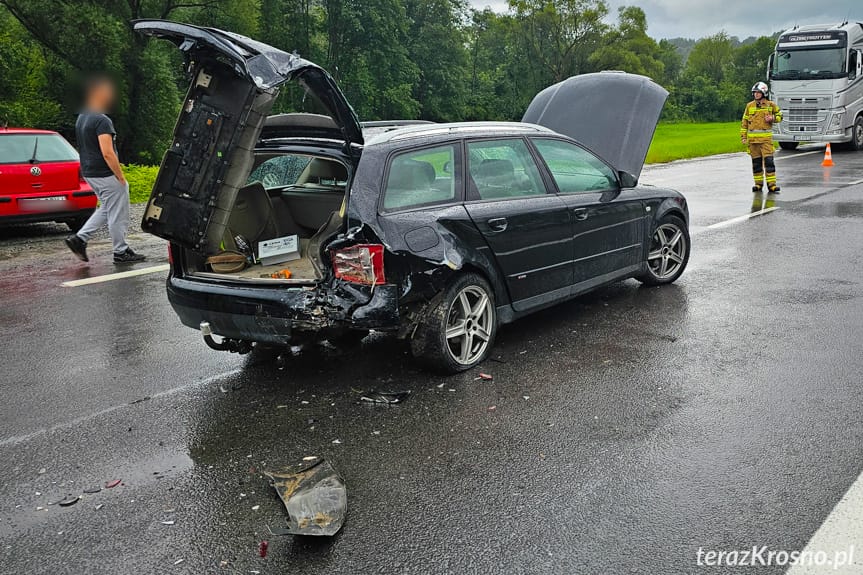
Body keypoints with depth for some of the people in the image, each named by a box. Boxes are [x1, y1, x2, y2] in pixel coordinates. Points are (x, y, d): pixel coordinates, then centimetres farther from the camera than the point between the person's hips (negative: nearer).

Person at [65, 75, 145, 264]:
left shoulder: (81, 119, 14)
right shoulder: (101, 120, -18)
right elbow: (107, 153, -24)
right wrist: (121, 177, -18)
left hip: (89, 173, 10)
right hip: (106, 174, -10)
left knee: (106, 210, 21)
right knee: (118, 215, 1)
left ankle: (79, 239, 15)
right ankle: (121, 252, 9)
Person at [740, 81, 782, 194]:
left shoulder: (770, 105, 4)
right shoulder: (749, 106, 8)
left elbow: (779, 115, 15)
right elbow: (744, 122, 11)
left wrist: (772, 118, -7)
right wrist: (743, 136, 6)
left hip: (766, 138, -2)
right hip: (752, 138, 2)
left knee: (768, 160, -10)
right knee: (756, 162, 8)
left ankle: (771, 184, -10)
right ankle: (758, 184, 17)